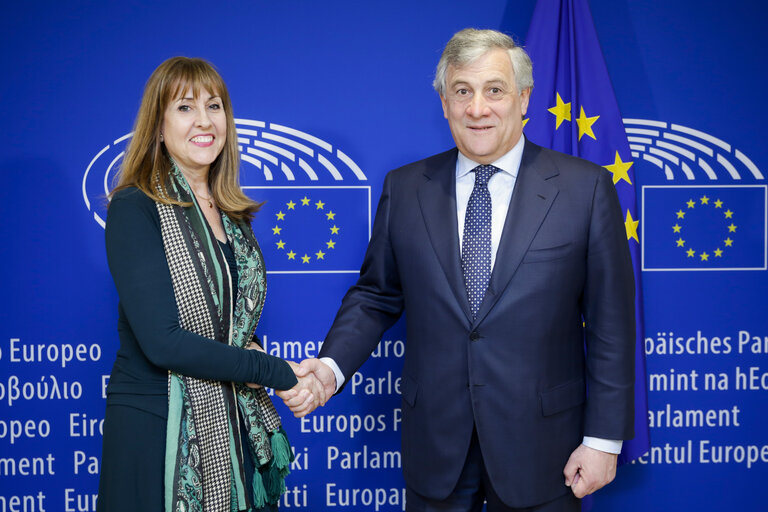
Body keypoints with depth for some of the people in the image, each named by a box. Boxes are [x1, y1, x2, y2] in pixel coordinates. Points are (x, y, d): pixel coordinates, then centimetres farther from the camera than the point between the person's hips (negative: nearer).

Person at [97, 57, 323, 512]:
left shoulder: (233, 215, 9)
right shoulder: (135, 209, -11)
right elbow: (162, 340, -19)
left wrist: (247, 356, -7)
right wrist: (276, 373, -16)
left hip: (232, 431, 6)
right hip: (157, 429, -6)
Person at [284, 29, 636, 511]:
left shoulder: (586, 188, -5)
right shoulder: (404, 189, 2)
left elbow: (611, 325, -4)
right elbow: (376, 296, 8)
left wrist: (604, 438, -6)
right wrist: (332, 366, -9)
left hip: (539, 452, -2)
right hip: (434, 447, 2)